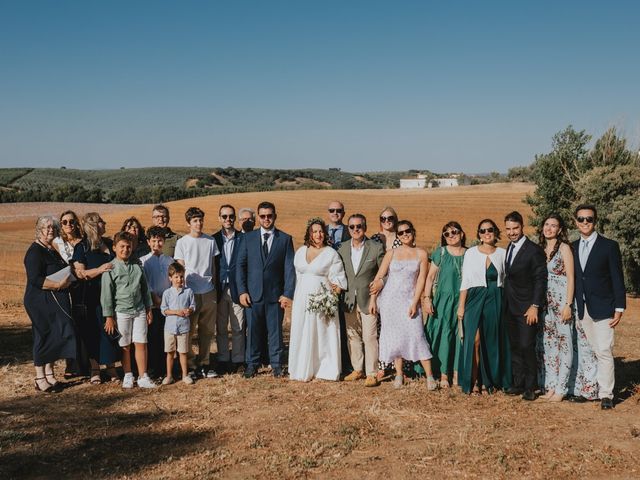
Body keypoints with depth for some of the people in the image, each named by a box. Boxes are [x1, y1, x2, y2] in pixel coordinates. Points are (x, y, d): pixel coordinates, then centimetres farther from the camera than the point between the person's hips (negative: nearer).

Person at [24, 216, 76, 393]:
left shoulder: (52, 251, 16)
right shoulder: (35, 252, -12)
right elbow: (35, 279, -22)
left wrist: (69, 277, 10)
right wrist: (58, 284, -24)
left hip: (56, 301, 9)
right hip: (40, 302, -9)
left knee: (53, 336, 10)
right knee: (43, 336, -4)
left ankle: (49, 374, 19)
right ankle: (40, 379, 4)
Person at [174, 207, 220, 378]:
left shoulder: (210, 241, 7)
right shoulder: (182, 243, -1)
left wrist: (214, 285, 11)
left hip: (209, 292, 3)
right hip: (190, 292, -3)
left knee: (207, 331, 7)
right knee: (188, 331, 0)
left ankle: (203, 364, 17)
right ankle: (191, 365, 10)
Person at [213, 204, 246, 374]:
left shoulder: (243, 238, -1)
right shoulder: (213, 239, 4)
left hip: (237, 289, -1)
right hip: (219, 290, 2)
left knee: (238, 328, 5)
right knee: (221, 329, 9)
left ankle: (237, 360, 15)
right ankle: (223, 359, 20)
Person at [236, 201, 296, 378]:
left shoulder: (285, 239, 2)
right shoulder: (249, 238, 5)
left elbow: (290, 268, -1)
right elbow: (240, 265, 5)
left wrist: (288, 294, -7)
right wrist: (242, 291, -3)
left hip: (275, 294, -1)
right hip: (253, 294, 1)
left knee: (275, 330, 6)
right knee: (253, 330, 6)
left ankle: (276, 364, 19)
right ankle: (252, 364, 19)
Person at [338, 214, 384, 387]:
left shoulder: (376, 248, -5)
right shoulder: (343, 248, 5)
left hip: (369, 299, -4)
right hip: (349, 300, 4)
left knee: (370, 337, -5)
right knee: (352, 336, 11)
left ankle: (371, 373, 3)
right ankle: (357, 369, 24)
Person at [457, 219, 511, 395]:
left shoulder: (502, 253, 6)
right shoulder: (471, 253, 2)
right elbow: (465, 281, 2)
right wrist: (461, 305, -3)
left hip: (495, 301, 2)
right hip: (475, 299, -2)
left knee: (492, 341, 5)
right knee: (474, 340, -9)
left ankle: (489, 380, 17)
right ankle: (474, 381, -1)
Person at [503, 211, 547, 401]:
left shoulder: (534, 250, -11)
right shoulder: (509, 249, 12)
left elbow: (540, 280, -13)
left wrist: (535, 306, -18)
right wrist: (505, 303, 8)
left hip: (527, 308, -7)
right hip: (510, 307, 7)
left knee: (527, 346, -7)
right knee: (515, 347, 11)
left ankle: (530, 387, 4)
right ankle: (518, 383, 19)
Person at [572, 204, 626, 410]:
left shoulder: (609, 246, -2)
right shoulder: (573, 248, 11)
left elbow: (617, 279, -3)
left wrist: (619, 308, -7)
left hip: (602, 308, -4)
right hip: (581, 309, 4)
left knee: (604, 352, -7)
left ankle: (606, 395, -1)